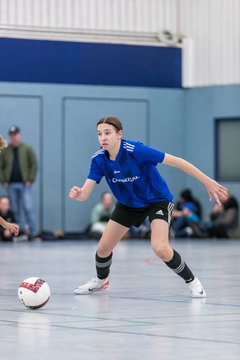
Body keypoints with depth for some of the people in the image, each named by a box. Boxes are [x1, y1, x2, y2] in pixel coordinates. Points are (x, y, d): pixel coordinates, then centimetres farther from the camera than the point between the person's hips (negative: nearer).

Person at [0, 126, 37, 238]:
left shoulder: (27, 149, 3)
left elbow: (34, 165, 3)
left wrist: (30, 180, -5)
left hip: (24, 184, -2)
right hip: (11, 185, 2)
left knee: (28, 208, -8)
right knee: (14, 210, 5)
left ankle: (33, 232, -5)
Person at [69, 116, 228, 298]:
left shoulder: (135, 150, -32)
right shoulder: (99, 160, -17)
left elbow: (176, 161, -30)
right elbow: (85, 193, -22)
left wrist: (207, 181, -31)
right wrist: (78, 193, -47)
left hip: (158, 200, -5)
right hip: (128, 204, 5)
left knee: (160, 248, -26)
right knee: (103, 248, 4)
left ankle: (192, 281, -1)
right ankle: (101, 280, 38)